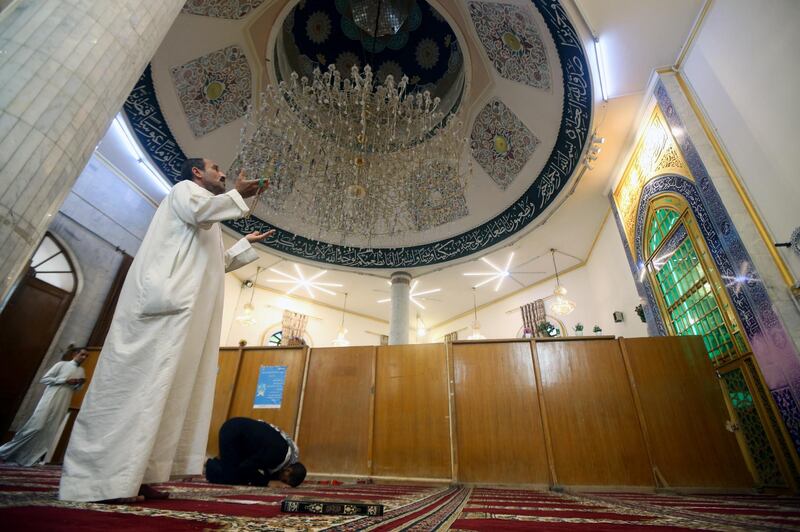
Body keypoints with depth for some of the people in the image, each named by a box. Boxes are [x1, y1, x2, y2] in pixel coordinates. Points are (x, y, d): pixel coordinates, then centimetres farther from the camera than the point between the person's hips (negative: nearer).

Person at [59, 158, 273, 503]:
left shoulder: (205, 224, 33)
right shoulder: (185, 189, 8)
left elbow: (218, 263, 39)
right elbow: (199, 210, -17)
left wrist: (247, 243, 41)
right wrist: (237, 194, -5)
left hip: (184, 311, 10)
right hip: (165, 304, -9)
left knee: (166, 389, 3)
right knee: (141, 383, -14)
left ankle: (134, 475, 6)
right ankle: (105, 481, -10)